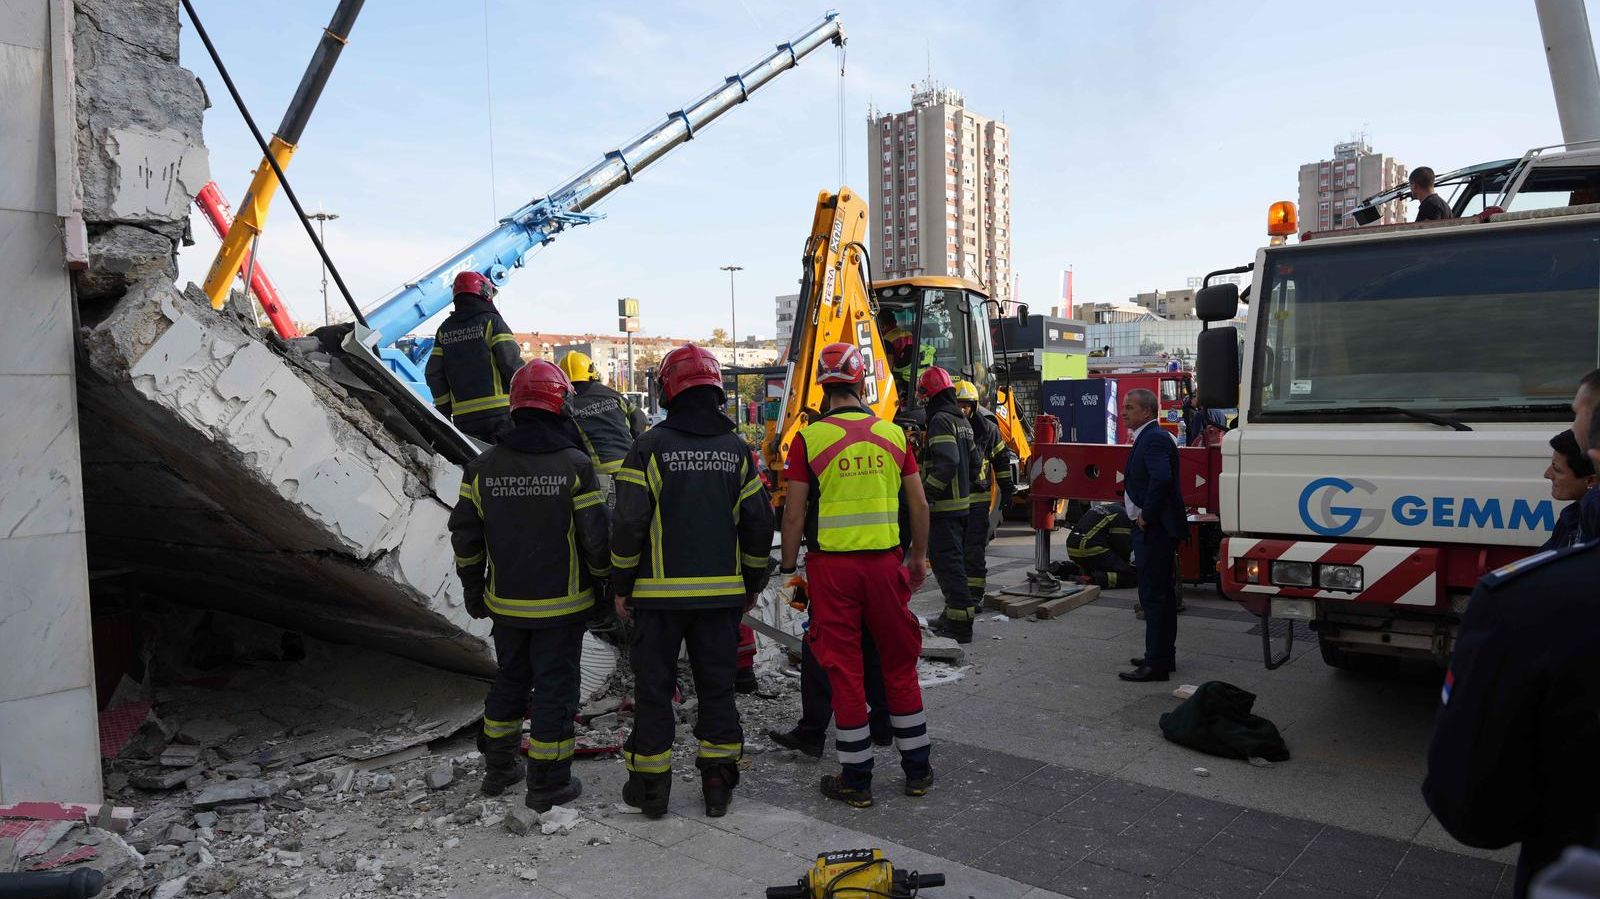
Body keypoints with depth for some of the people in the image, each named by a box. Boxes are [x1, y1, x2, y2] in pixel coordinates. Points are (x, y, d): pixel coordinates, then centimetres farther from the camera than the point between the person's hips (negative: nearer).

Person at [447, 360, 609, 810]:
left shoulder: (482, 467, -1)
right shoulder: (575, 464, -14)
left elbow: (465, 536, 5)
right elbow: (595, 536, -11)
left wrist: (473, 590, 17)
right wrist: (600, 582, 5)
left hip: (506, 604, 4)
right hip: (561, 604, -4)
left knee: (509, 680, 21)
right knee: (555, 687, 6)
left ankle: (499, 768, 34)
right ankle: (547, 782, 14)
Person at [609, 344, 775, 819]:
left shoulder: (650, 447, -8)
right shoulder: (736, 449, 3)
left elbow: (629, 523, -10)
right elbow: (759, 522, 5)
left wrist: (621, 586, 1)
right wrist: (753, 583, 16)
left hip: (660, 593, -3)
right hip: (722, 593, 3)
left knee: (654, 687, 8)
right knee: (717, 686, 12)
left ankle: (650, 785, 16)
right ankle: (719, 784, 18)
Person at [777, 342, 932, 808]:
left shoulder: (809, 438, -7)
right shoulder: (892, 433, 2)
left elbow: (794, 513, -7)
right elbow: (918, 503, 6)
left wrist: (787, 569, 3)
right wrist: (919, 556, 19)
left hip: (831, 565, -2)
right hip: (885, 561, 3)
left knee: (844, 670, 7)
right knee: (900, 664, 15)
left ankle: (856, 779, 16)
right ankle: (917, 769, 25)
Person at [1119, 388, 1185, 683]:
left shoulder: (1154, 439, -17)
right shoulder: (1148, 437, 16)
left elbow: (1161, 479, -31)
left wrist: (1146, 515, -21)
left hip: (1154, 530, -11)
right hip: (1155, 529, 11)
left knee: (1154, 595, -7)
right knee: (1162, 594, 17)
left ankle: (1156, 664, -3)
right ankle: (1164, 656, 27)